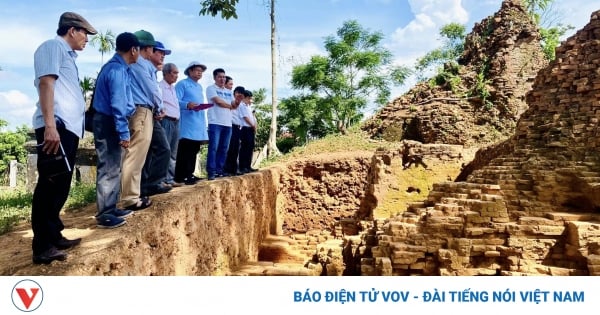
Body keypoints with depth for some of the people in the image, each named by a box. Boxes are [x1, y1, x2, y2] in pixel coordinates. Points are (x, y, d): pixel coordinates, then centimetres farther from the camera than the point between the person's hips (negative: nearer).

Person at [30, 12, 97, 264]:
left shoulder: (67, 54, 26)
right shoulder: (53, 46, -1)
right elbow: (46, 83, -14)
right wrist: (50, 125, -23)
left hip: (69, 127, 10)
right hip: (56, 125, -10)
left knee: (60, 186, 13)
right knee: (50, 185, -9)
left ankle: (53, 238, 22)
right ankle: (43, 246, -5)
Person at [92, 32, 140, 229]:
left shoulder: (119, 67, 15)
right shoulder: (117, 70, -17)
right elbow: (117, 104, -22)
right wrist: (124, 132, -22)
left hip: (109, 122, 11)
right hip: (108, 123, -11)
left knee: (114, 168, 15)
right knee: (108, 169, -7)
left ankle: (111, 208, 23)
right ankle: (103, 215, -1)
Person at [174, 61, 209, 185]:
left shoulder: (200, 87, 24)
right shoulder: (182, 84, -2)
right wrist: (187, 105, -29)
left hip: (199, 123, 9)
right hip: (187, 122, -8)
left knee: (194, 149, 9)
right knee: (185, 150, -10)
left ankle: (189, 174, 16)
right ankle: (180, 176, -7)